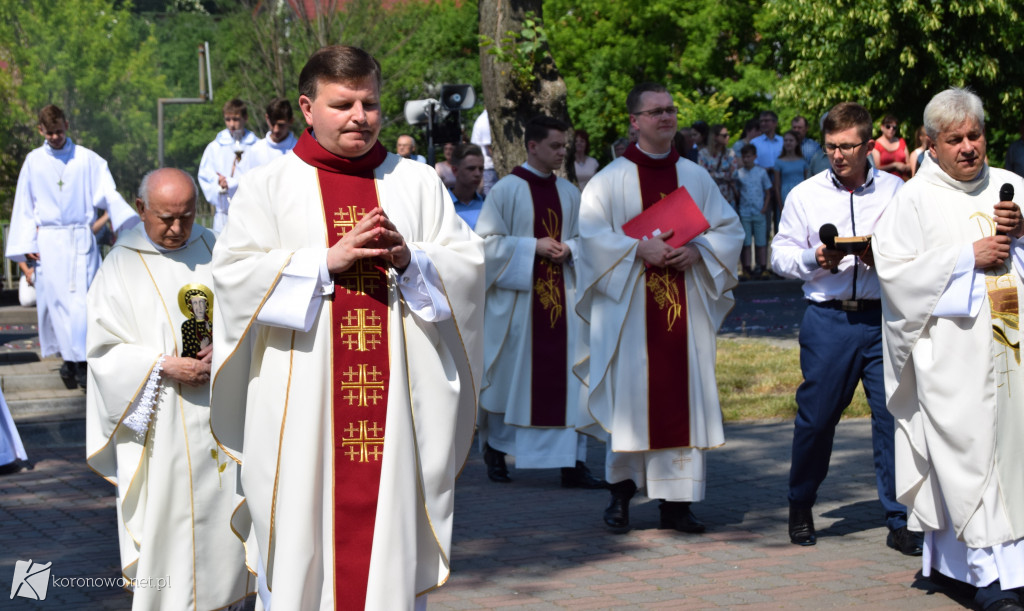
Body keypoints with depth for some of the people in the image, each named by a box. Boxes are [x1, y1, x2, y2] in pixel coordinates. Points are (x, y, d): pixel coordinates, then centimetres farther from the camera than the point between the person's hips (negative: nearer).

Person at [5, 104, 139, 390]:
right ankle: (71, 360, 0)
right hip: (48, 241, 1)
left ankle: (76, 361, -8)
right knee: (56, 299, -4)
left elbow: (108, 195, 0)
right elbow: (24, 207, 11)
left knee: (82, 299, -9)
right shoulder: (34, 161, 8)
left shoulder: (87, 159, 3)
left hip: (81, 239, -1)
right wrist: (26, 245, 4)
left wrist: (126, 222, -15)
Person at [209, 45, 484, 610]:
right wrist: (329, 259, -14)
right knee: (304, 530, -1)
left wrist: (409, 258, -12)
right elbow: (234, 271, -6)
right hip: (303, 405, -2)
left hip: (393, 402, 2)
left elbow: (468, 262, 7)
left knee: (391, 534, 3)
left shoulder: (419, 183, 12)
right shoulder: (269, 187, 5)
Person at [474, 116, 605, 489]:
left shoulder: (569, 193, 10)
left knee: (568, 379, -1)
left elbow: (585, 237, 16)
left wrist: (569, 249, -7)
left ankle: (573, 462, 0)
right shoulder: (507, 189, -4)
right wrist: (533, 246, -15)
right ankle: (495, 449, 23)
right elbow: (488, 240, -7)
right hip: (517, 297, -4)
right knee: (512, 374, 4)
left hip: (562, 298, 4)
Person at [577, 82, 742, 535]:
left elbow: (729, 229, 10)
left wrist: (696, 250, -9)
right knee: (629, 395, -3)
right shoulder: (611, 180, 2)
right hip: (630, 306, -3)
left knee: (682, 397, 0)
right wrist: (639, 248, -18)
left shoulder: (696, 177, 13)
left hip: (685, 305, 3)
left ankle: (676, 501, 5)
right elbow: (591, 234, -6)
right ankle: (621, 491, 12)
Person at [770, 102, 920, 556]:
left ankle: (900, 522, 5)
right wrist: (814, 258, -10)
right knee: (816, 416, 4)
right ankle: (801, 508, 24)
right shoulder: (805, 195, 9)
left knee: (894, 415, -4)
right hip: (827, 318, 0)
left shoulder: (895, 191, 7)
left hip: (883, 317, 0)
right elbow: (780, 254, 8)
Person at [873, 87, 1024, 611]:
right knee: (966, 450, -8)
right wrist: (969, 258, -10)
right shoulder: (916, 198, 0)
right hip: (951, 350, -5)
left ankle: (945, 554, 15)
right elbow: (894, 270, -7)